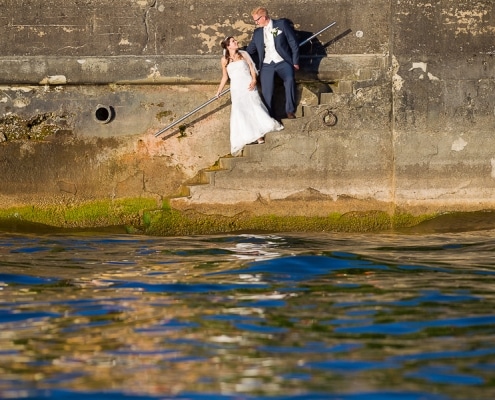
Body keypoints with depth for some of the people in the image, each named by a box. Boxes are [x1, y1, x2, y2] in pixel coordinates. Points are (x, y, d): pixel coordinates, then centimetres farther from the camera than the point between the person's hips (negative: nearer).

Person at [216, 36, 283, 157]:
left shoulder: (243, 55, 9)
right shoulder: (225, 60, 8)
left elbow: (252, 69, 6)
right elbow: (225, 77, 14)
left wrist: (254, 80, -11)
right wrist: (219, 91, 10)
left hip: (248, 86, 0)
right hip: (236, 89, 0)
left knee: (255, 108, -11)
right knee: (239, 112, -9)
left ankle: (259, 136, -11)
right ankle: (242, 140, -10)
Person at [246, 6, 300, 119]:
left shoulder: (282, 24, 2)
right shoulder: (257, 32, 15)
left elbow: (294, 43, 1)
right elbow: (249, 50, 26)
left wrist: (295, 62, -2)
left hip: (282, 62, -4)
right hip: (266, 65, 4)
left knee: (289, 79, -30)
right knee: (266, 92, -11)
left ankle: (290, 111, -21)